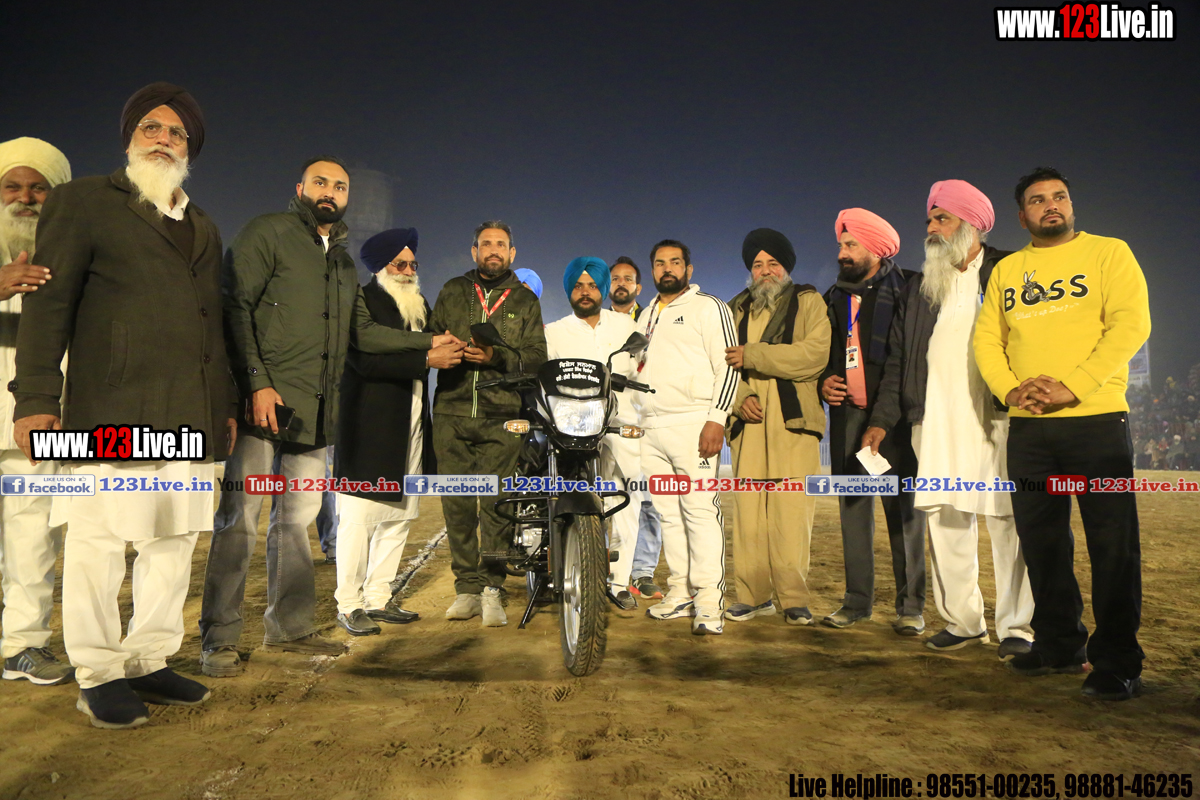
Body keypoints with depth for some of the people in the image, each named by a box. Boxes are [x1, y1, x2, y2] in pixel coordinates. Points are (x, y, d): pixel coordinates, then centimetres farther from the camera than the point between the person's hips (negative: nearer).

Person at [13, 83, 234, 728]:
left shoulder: (203, 228, 24)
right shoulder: (83, 200, 9)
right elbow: (49, 302, 0)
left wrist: (225, 405, 16)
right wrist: (36, 397, -9)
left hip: (192, 416, 5)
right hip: (112, 408, -5)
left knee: (175, 541, 6)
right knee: (99, 542, -1)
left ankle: (149, 663, 17)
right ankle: (98, 676, 12)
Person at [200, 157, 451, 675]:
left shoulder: (343, 262, 24)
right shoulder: (267, 233, 2)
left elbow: (363, 332, 25)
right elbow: (235, 308, -8)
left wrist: (429, 341, 21)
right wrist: (257, 383, -17)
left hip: (314, 409, 7)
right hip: (264, 400, -6)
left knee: (297, 518, 9)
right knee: (239, 518, -4)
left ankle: (289, 626, 19)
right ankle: (219, 638, 6)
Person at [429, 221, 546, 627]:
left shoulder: (525, 300, 14)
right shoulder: (452, 292, 18)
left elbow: (537, 358, 4)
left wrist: (497, 357, -13)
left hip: (502, 415, -1)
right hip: (452, 410, 2)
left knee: (496, 503, -7)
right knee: (457, 502, 1)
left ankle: (492, 587, 4)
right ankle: (467, 587, 11)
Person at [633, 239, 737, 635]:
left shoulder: (708, 307, 1)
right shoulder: (647, 315, 23)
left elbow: (728, 365, -7)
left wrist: (716, 419, -17)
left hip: (692, 423, -7)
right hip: (651, 428, 7)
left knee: (701, 510, -10)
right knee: (668, 514, 8)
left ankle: (709, 603, -8)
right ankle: (681, 592, 16)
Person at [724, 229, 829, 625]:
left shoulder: (809, 303, 9)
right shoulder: (737, 310, 22)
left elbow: (815, 354, -9)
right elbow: (722, 364, 14)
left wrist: (752, 355, -11)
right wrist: (740, 397, -6)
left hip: (793, 420, -3)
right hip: (748, 422, 3)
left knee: (791, 510, -8)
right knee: (747, 508, 0)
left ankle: (794, 598, 1)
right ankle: (753, 594, 10)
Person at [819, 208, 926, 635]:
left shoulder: (906, 291, 1)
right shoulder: (834, 299, 18)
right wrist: (823, 382, 6)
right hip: (847, 415, 5)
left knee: (903, 508, -3)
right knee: (853, 506, 6)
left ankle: (910, 606, 5)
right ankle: (857, 601, 15)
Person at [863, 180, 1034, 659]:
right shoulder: (919, 287, 20)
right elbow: (897, 359, 17)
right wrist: (882, 420, 10)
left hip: (997, 421, -4)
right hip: (935, 423, 4)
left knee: (1007, 522, -4)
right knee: (944, 521, 4)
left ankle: (1017, 628, 7)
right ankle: (961, 622, 14)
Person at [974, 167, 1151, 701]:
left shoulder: (1108, 253, 4)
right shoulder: (1006, 270, 15)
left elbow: (1131, 325, -8)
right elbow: (986, 339, 9)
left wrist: (1073, 386, -18)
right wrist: (1011, 390, -9)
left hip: (1097, 420, -4)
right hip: (1028, 426, 4)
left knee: (1112, 543, -2)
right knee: (1041, 540, 10)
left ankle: (1117, 662, 10)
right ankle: (1059, 644, 25)